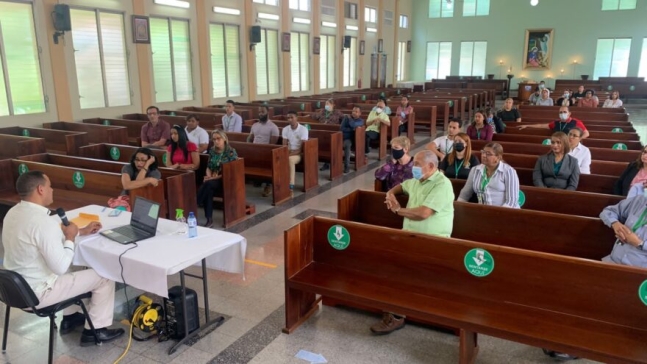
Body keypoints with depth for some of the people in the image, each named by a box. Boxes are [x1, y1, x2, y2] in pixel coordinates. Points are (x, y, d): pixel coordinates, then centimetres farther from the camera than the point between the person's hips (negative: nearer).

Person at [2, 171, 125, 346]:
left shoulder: (13, 213, 0)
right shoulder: (43, 221, -30)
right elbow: (61, 267, -27)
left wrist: (82, 231, 12)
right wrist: (70, 237, -13)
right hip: (36, 294, -9)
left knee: (74, 268, 32)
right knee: (104, 278, 2)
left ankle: (69, 318, 39)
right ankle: (94, 331, 15)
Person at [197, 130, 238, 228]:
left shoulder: (231, 151, -5)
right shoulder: (212, 150, 11)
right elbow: (208, 167, 16)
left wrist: (216, 177, -17)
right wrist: (209, 176, -6)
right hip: (213, 179, 4)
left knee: (209, 184, -35)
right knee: (208, 190, -32)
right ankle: (209, 219, -29)